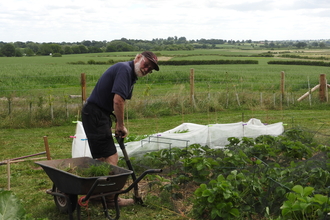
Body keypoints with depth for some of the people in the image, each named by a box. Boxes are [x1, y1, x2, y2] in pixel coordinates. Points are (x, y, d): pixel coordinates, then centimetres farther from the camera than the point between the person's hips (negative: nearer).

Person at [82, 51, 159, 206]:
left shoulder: (131, 75, 14)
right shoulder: (124, 69, -17)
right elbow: (118, 101, -25)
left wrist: (119, 125, 11)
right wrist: (121, 125, -13)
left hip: (100, 115, 11)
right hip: (95, 114, -11)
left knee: (102, 158, 17)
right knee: (111, 158, -8)